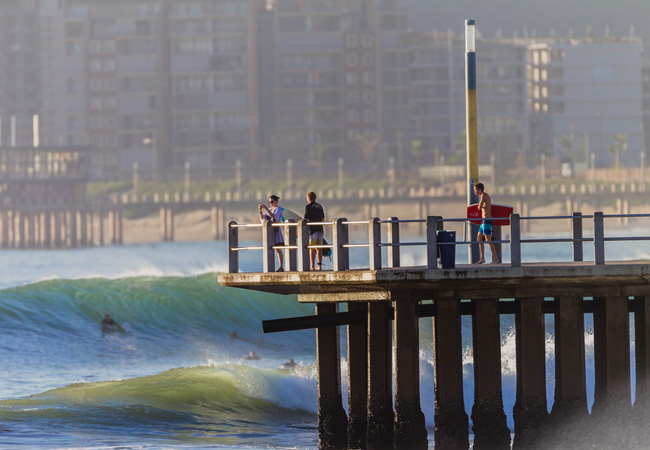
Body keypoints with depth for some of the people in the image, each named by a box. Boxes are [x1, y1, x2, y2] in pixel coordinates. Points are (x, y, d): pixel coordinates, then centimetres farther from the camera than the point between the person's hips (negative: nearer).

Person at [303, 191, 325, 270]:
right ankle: (319, 265, 3)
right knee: (319, 249, 6)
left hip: (312, 229, -6)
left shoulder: (308, 206, -7)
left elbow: (306, 219, -12)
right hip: (320, 229, 6)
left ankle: (312, 266, -8)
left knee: (312, 249, -5)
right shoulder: (320, 206, 13)